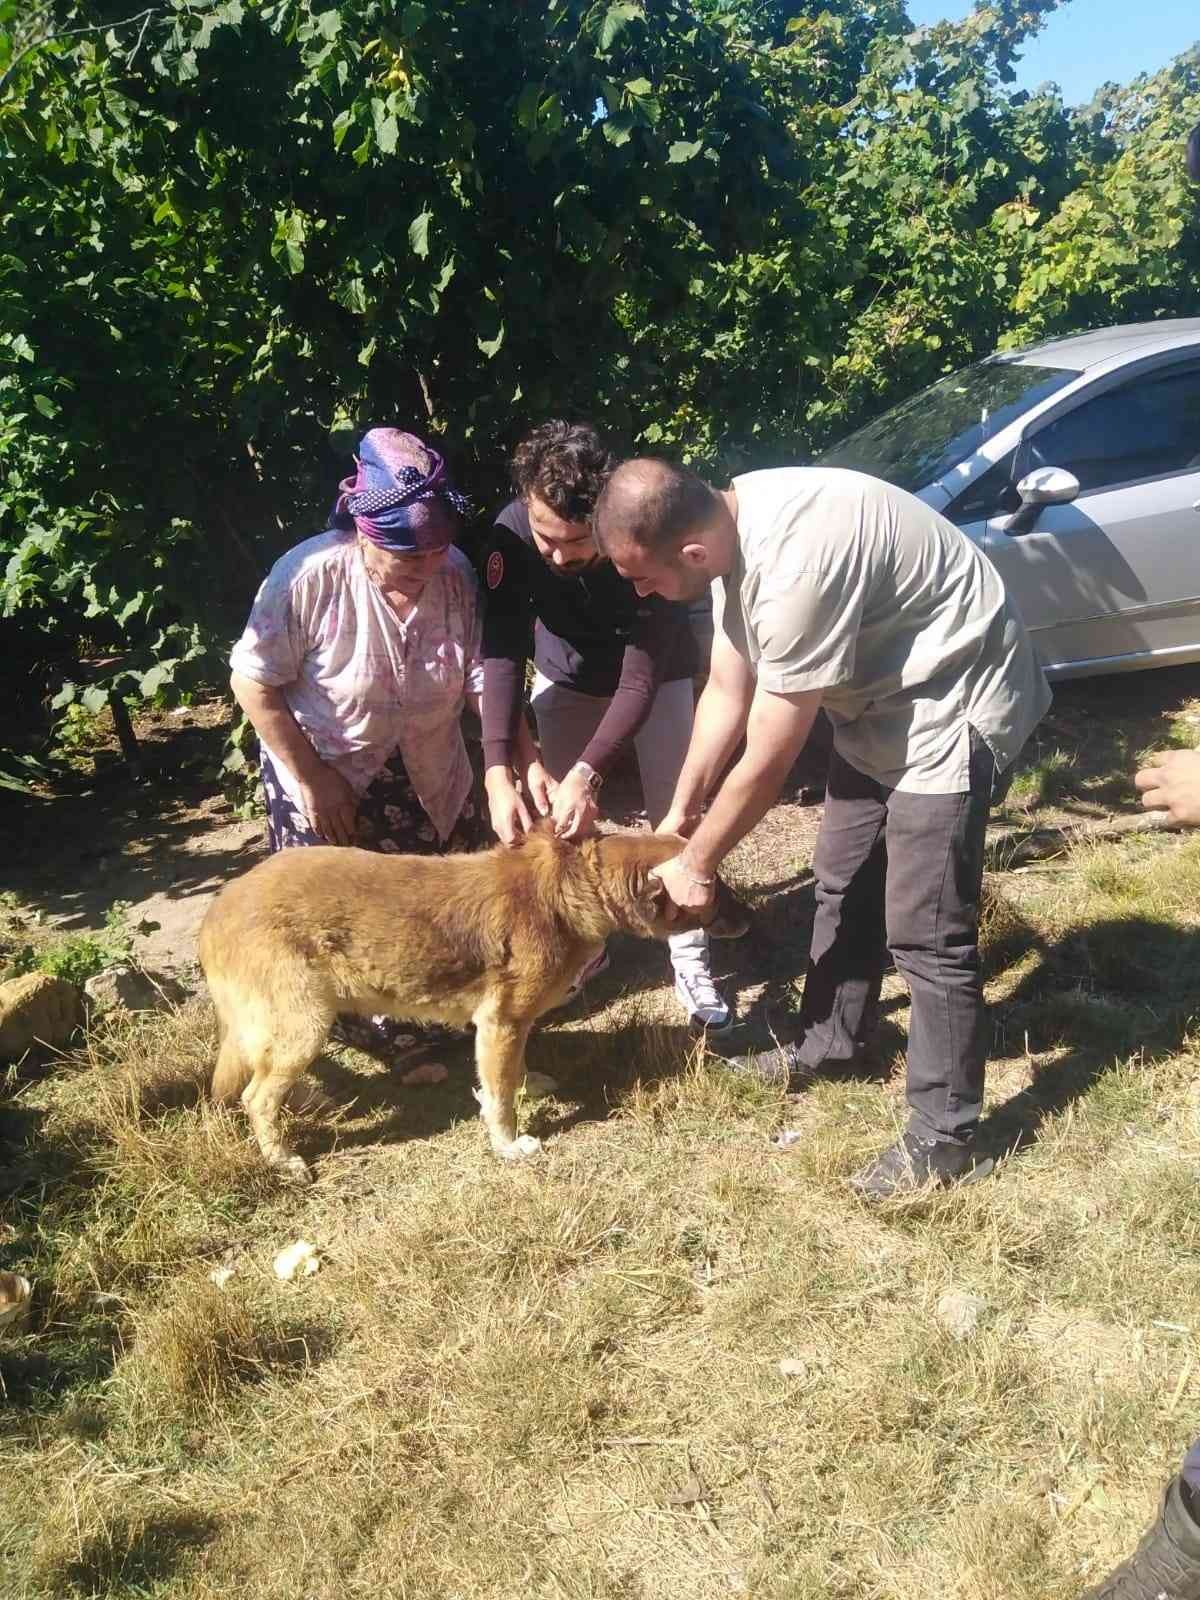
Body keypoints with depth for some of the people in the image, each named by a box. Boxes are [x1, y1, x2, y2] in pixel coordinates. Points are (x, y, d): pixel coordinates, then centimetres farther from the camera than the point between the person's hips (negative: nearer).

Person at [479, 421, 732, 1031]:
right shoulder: (511, 534, -32)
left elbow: (640, 681, -36)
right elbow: (503, 658, -32)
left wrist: (586, 774, -46)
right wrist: (499, 772, -44)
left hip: (655, 676, -2)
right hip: (568, 678, 3)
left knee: (674, 815, -3)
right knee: (556, 814, 4)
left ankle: (691, 959, 11)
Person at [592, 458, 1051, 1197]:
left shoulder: (795, 565, -35)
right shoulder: (733, 526, -6)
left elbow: (768, 761, -25)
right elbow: (727, 691, 7)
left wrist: (696, 864, -10)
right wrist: (681, 811, 12)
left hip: (949, 707, -9)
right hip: (882, 699, 9)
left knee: (925, 932, -5)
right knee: (843, 882, 19)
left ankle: (945, 1137, 10)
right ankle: (830, 1042, 39)